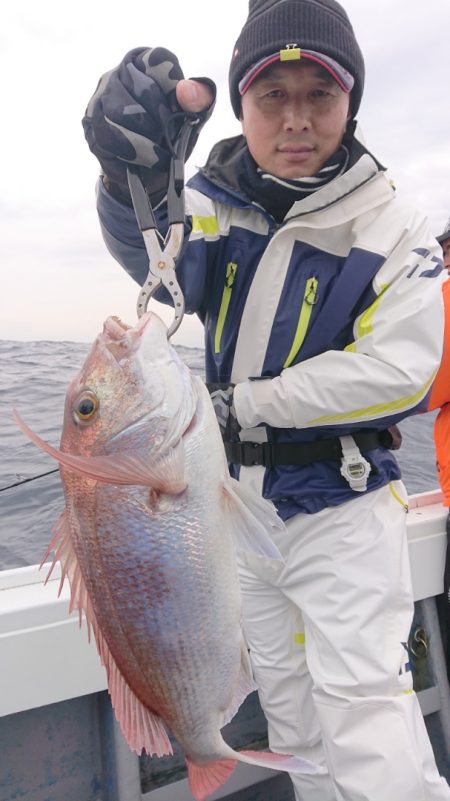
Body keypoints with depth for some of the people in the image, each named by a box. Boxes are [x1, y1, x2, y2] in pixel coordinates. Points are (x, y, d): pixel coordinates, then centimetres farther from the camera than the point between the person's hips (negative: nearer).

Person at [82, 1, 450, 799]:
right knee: (288, 712, 21)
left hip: (342, 509, -4)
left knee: (368, 733, -1)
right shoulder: (219, 204, 0)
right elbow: (156, 256, -21)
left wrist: (244, 403, -18)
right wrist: (131, 174, -43)